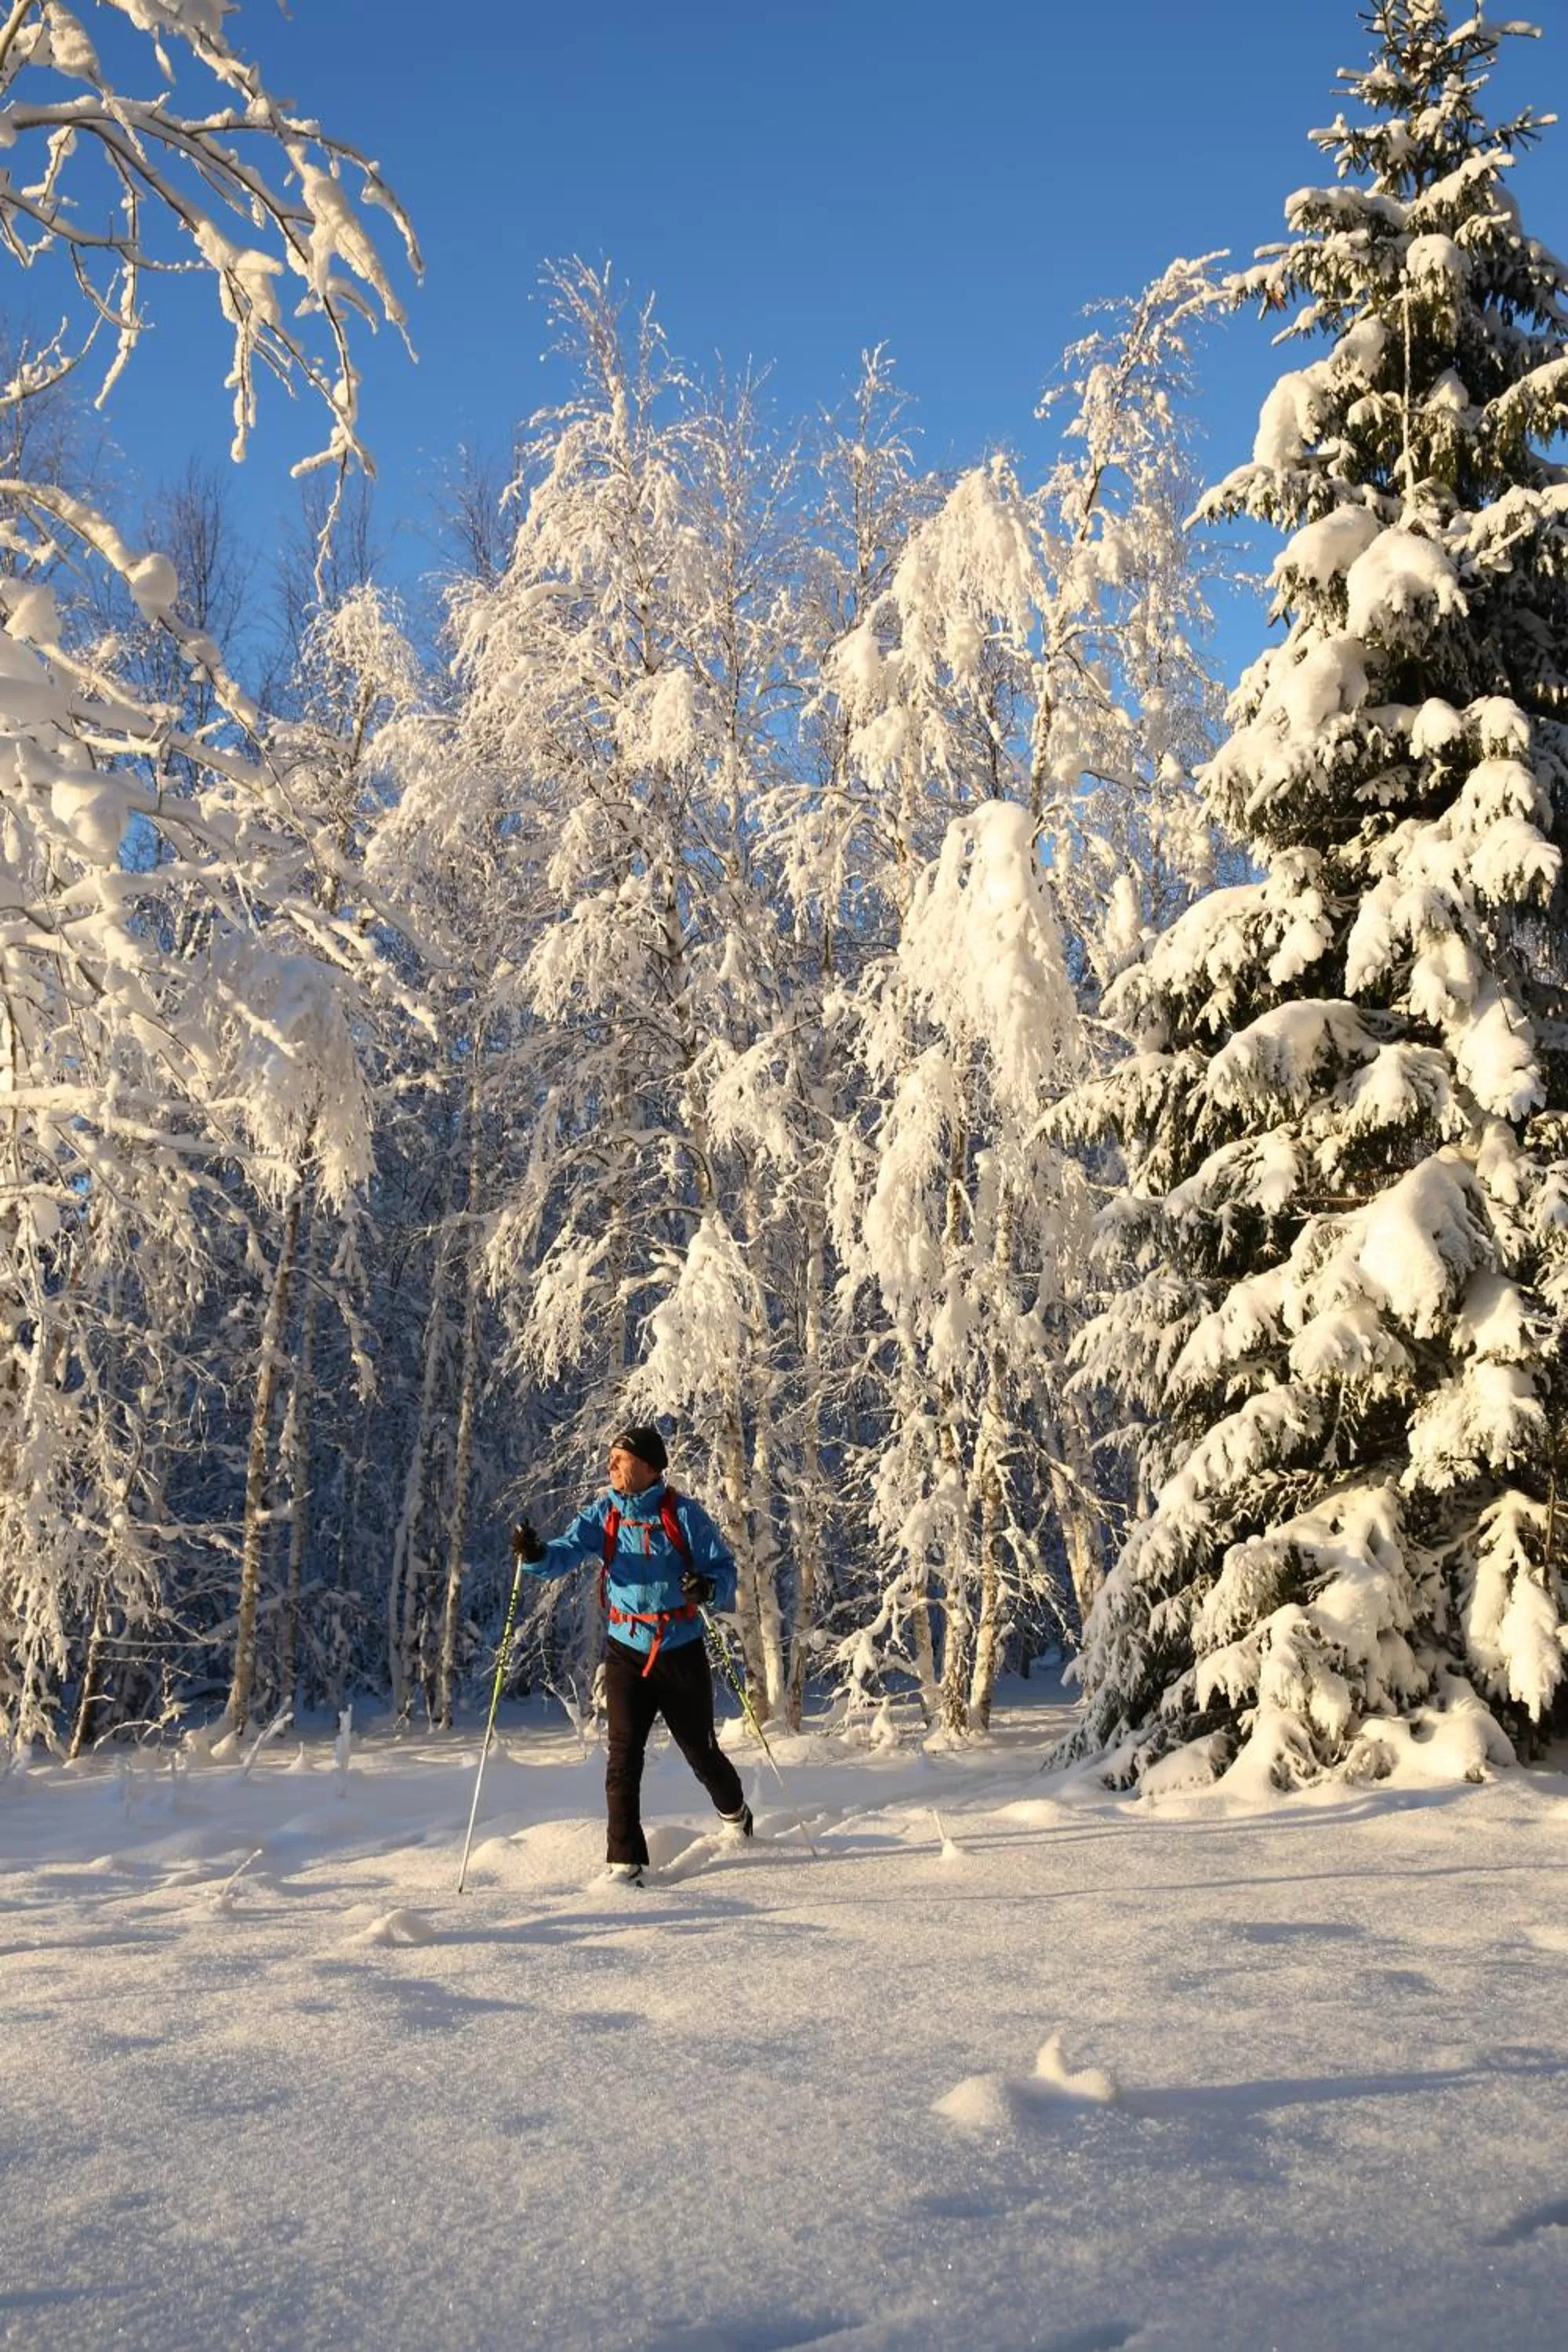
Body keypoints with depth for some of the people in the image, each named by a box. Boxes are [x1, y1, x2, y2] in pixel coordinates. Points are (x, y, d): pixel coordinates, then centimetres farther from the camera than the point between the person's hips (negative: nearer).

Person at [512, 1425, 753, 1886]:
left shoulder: (682, 1512, -7)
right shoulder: (601, 1514, 0)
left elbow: (722, 1567, -6)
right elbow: (567, 1551, -14)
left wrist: (708, 1588, -28)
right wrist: (536, 1555, -36)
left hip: (682, 1650, -1)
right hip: (627, 1650, 2)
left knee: (700, 1749, 12)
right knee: (623, 1756, -7)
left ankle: (735, 1812, 43)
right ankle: (625, 1861, 1)